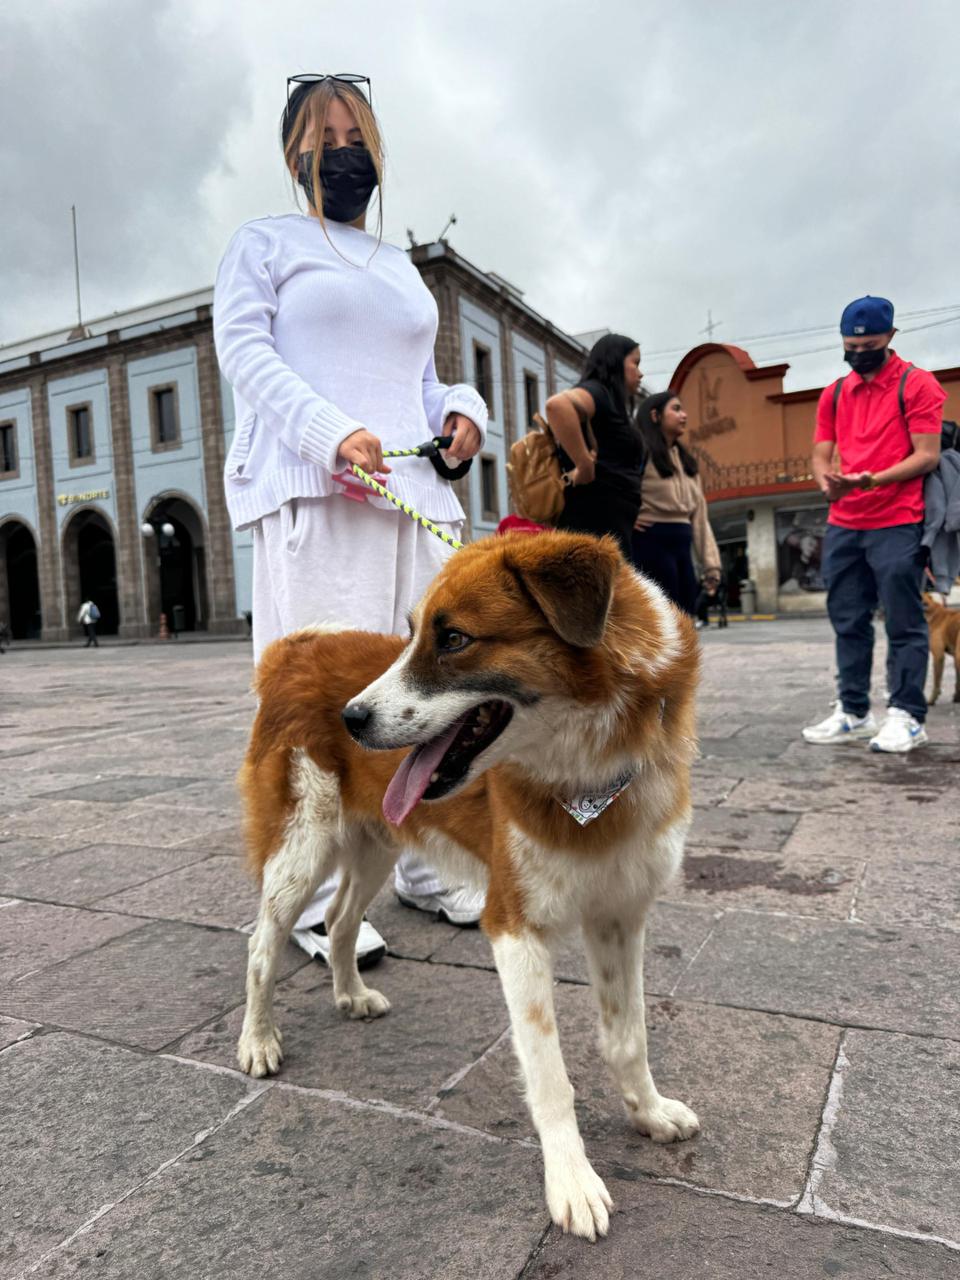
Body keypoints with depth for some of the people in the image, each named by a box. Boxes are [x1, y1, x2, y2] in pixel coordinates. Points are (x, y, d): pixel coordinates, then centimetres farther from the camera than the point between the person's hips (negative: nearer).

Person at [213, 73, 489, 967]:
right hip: (313, 494, -6)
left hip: (414, 493, 6)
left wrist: (462, 411, 4)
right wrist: (332, 434, -19)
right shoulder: (265, 243, 13)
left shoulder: (403, 268, 30)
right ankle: (320, 901, -2)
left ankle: (427, 868, 16)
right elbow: (242, 349, -2)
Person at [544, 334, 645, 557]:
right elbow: (557, 404, -26)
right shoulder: (597, 392, -3)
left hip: (611, 526, 10)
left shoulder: (613, 406, 26)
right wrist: (585, 466, -22)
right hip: (596, 523, -10)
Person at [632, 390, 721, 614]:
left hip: (682, 543, 9)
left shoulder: (686, 461, 21)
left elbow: (699, 513, 16)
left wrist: (709, 562, 10)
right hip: (652, 541, -9)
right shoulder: (639, 451, -6)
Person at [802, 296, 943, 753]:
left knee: (903, 624, -2)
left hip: (897, 525, -5)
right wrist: (827, 482, -11)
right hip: (842, 526, 6)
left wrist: (873, 479, -22)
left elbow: (928, 456, -8)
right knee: (849, 624, 7)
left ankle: (906, 717, 4)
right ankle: (853, 712, 15)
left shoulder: (917, 384, -1)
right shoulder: (834, 393, 15)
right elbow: (821, 453, 12)